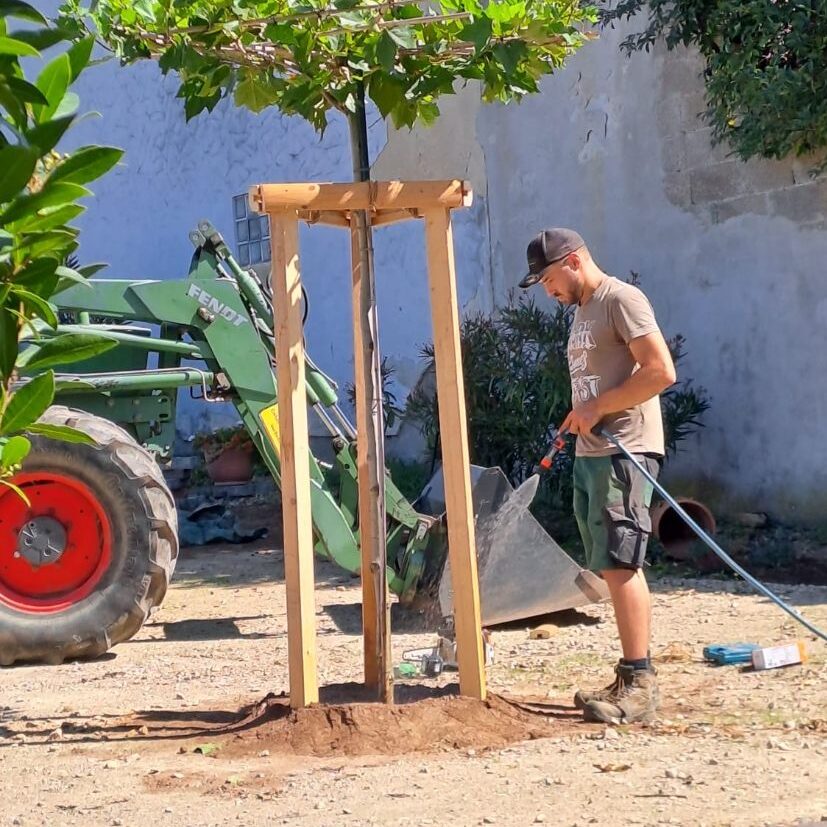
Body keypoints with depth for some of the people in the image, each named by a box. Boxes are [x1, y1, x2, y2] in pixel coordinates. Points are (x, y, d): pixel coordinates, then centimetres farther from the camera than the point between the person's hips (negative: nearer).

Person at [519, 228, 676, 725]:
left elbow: (661, 371, -17)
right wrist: (580, 418, 9)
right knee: (613, 568, 7)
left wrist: (598, 408, -15)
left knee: (620, 564, -13)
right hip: (591, 454, 9)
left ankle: (640, 684, -11)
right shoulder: (583, 311, 21)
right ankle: (632, 681, 10)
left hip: (624, 453, -9)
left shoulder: (621, 300, -8)